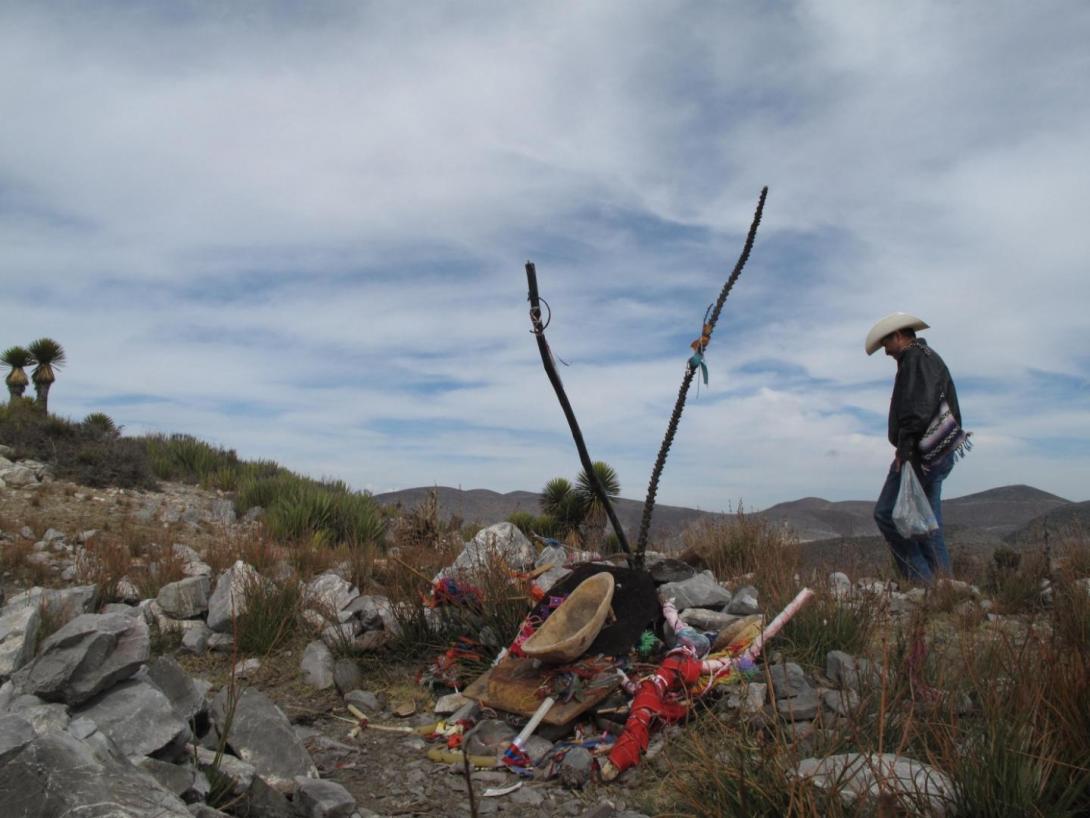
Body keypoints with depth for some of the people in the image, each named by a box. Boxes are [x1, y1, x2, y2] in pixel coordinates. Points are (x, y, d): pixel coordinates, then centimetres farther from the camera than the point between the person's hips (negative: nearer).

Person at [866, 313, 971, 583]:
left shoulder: (916, 358, -5)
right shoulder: (930, 359, 26)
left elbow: (917, 408, -19)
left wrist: (905, 446, -24)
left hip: (922, 452, -11)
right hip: (938, 454, 11)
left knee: (887, 513, -12)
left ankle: (922, 577, -14)